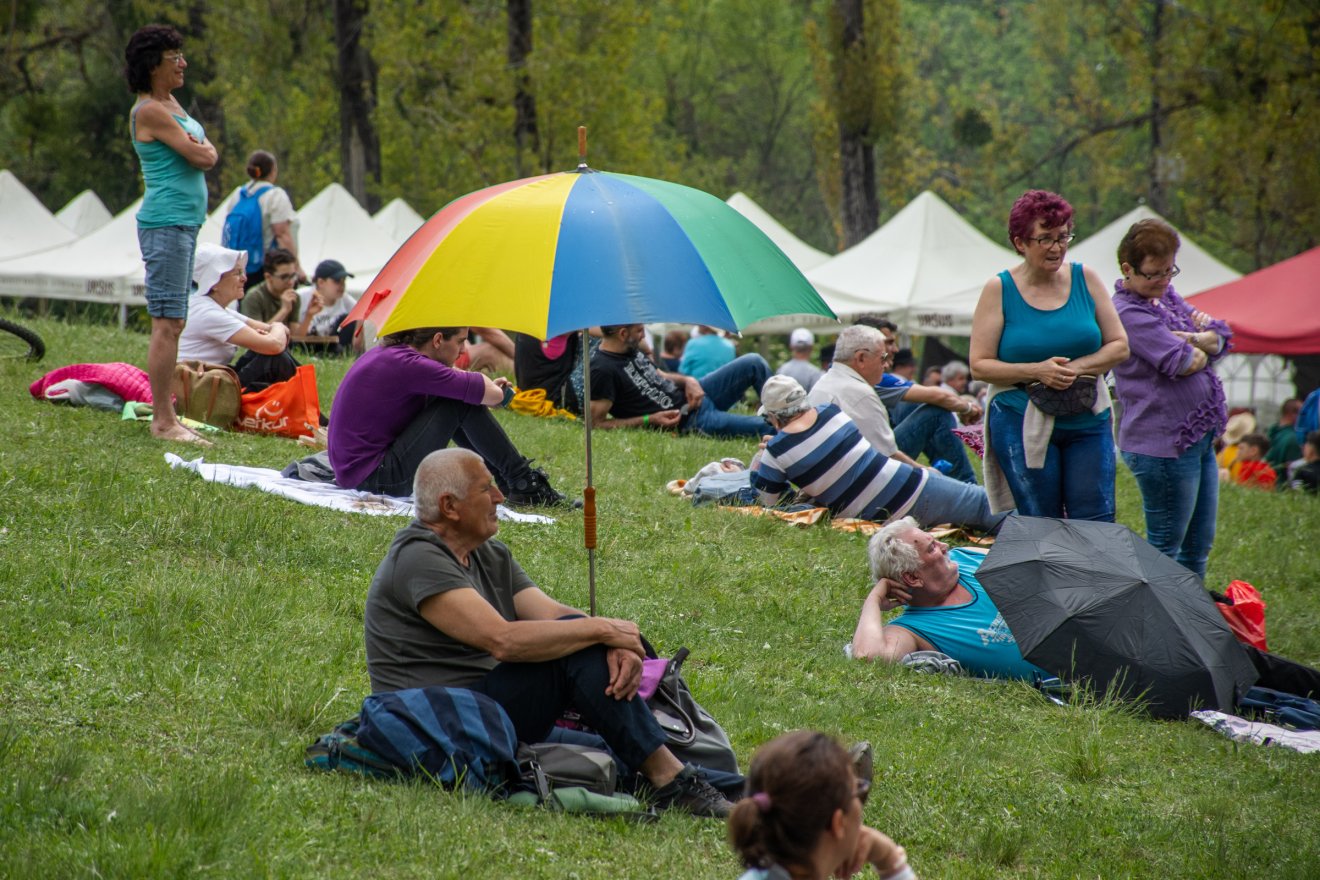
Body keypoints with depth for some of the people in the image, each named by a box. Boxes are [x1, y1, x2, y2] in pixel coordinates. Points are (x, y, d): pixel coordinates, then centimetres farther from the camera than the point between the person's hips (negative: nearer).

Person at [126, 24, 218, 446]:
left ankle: (167, 415, 11)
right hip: (166, 223, -10)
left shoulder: (171, 103, 17)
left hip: (185, 223, 10)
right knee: (166, 324, -11)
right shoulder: (149, 111, -12)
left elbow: (204, 153, 15)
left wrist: (199, 147, -5)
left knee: (173, 324, 9)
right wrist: (203, 148, 5)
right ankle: (162, 422, -11)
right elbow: (202, 158, -15)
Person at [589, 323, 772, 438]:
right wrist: (649, 420, -23)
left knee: (753, 363, 3)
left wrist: (688, 381, -2)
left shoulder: (631, 350, 7)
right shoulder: (602, 371, -22)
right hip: (687, 421, -9)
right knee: (764, 427, -20)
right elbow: (596, 422, -22)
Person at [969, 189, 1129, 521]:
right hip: (1023, 425, -2)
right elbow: (980, 365, -4)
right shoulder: (999, 289, -1)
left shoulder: (1085, 279, 5)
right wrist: (1036, 372, -18)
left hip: (1088, 423, 2)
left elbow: (1119, 346, 6)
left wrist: (1077, 367, -12)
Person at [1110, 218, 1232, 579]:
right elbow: (1182, 363, -22)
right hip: (1164, 445, -9)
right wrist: (1203, 350, 0)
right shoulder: (1128, 312, -15)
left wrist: (1194, 340, -14)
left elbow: (1222, 338, 8)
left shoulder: (1167, 296, 14)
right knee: (1165, 548, -1)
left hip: (1199, 438, 9)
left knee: (1199, 545, 14)